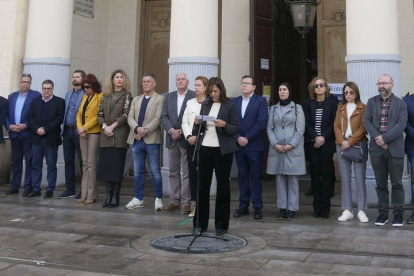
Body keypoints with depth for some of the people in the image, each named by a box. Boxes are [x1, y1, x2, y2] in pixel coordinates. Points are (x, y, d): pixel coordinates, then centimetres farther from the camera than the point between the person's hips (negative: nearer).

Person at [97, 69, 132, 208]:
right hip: (106, 135, 4)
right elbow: (100, 114, 12)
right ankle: (108, 195, 10)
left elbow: (126, 114, -7)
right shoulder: (105, 96, 15)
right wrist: (104, 126, -5)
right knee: (106, 164, 3)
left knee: (117, 165, -4)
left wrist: (113, 126, -13)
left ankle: (115, 197, 3)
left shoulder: (127, 96, 2)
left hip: (119, 135, -4)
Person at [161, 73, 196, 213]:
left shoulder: (194, 96, -2)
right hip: (172, 139, 5)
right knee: (173, 172, 9)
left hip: (186, 140, -5)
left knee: (187, 172, -2)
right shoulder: (169, 96, 13)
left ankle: (186, 202, 3)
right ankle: (174, 201, 16)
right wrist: (171, 130, -10)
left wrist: (182, 133, -13)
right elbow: (164, 117, 5)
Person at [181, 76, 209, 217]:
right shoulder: (190, 103, 15)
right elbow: (185, 122, 11)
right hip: (191, 142, 5)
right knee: (192, 172, 4)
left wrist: (197, 136, -11)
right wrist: (189, 136, -4)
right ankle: (195, 204, 10)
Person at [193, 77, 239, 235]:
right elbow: (202, 129, 15)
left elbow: (236, 129, -4)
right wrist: (198, 123, -6)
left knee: (222, 187, 4)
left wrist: (224, 125, -22)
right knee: (202, 185, 5)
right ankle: (200, 223, 14)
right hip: (205, 148, 4)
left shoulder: (229, 106, -1)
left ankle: (222, 225, 12)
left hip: (222, 150, -4)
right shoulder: (206, 106, 12)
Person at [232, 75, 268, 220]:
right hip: (239, 145, 4)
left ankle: (257, 207, 8)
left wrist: (247, 138, -13)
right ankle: (243, 206, 16)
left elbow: (262, 123, -10)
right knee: (242, 177, 9)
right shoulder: (234, 102, 12)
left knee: (255, 177, 1)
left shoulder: (260, 101, 0)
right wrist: (238, 138, -9)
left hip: (254, 145, -4)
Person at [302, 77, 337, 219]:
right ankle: (317, 207, 8)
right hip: (312, 144, 1)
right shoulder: (308, 104, 8)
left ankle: (325, 207, 5)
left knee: (326, 175, 0)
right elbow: (307, 123, 1)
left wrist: (323, 138, -13)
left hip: (327, 144, -1)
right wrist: (316, 137, -12)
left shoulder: (332, 104, 4)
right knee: (315, 174, 3)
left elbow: (334, 124, -1)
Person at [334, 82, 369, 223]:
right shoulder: (340, 108, 15)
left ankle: (361, 211, 6)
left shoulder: (363, 108, 2)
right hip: (342, 145, 4)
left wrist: (350, 142, -13)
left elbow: (363, 128, -5)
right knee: (345, 179, 5)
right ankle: (347, 211, 10)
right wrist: (342, 141, -8)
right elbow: (336, 126, 8)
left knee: (360, 178, -2)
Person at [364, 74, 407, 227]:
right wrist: (377, 138, -13)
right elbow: (367, 121, 1)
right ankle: (383, 213, 17)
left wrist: (385, 138, -17)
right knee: (380, 184, 8)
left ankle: (398, 214, 14)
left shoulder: (400, 103, 3)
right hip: (376, 149, 2)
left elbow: (401, 124, -8)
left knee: (397, 183, 4)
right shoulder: (371, 102, 10)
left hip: (395, 149, -2)